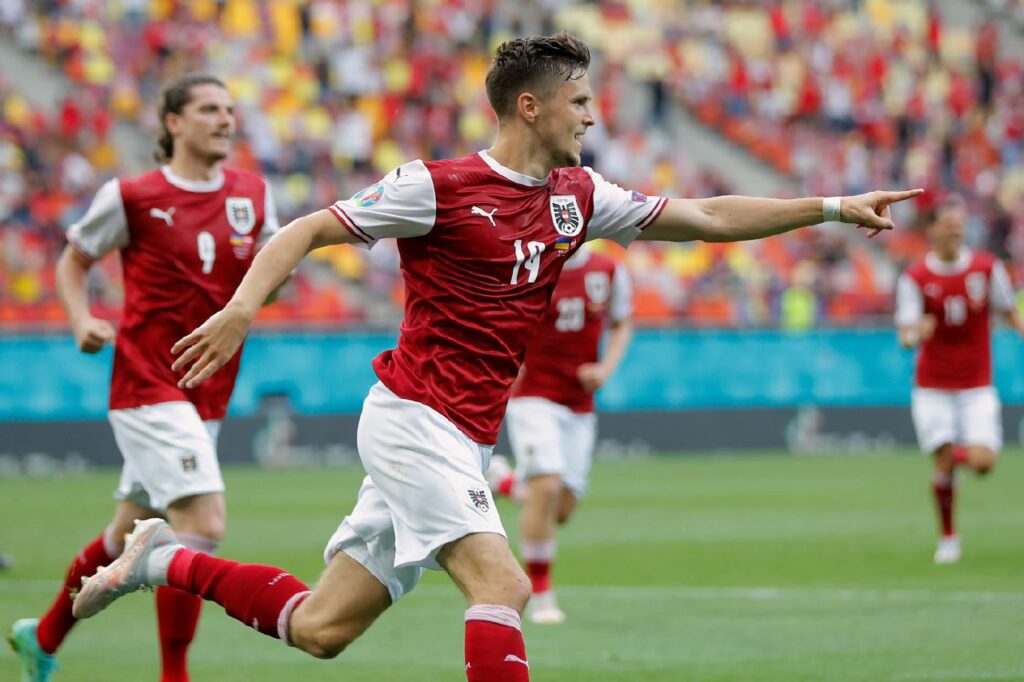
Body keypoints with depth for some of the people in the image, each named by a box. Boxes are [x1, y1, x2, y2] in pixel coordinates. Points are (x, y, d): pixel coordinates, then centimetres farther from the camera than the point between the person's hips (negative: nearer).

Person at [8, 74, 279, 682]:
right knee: (204, 524, -20)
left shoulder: (253, 194, 7)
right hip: (147, 386, -6)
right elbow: (74, 261, 8)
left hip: (208, 396, 6)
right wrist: (82, 321, -9)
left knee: (130, 534, 17)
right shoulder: (131, 197, -5)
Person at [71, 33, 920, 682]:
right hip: (412, 417, -7)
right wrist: (245, 301, -24)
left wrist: (833, 207, 6)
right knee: (501, 585, -22)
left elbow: (708, 216, 12)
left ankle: (167, 560, 26)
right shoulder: (436, 188, -10)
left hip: (465, 440, 8)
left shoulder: (576, 197, 9)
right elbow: (307, 231, -6)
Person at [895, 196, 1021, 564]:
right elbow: (906, 335, -10)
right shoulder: (915, 278, -7)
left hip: (977, 385, 1)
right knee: (943, 467, -8)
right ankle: (948, 537, 14)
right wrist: (915, 335, -33)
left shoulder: (986, 268, -2)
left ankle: (962, 452, 24)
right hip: (933, 388, -1)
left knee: (982, 463, -13)